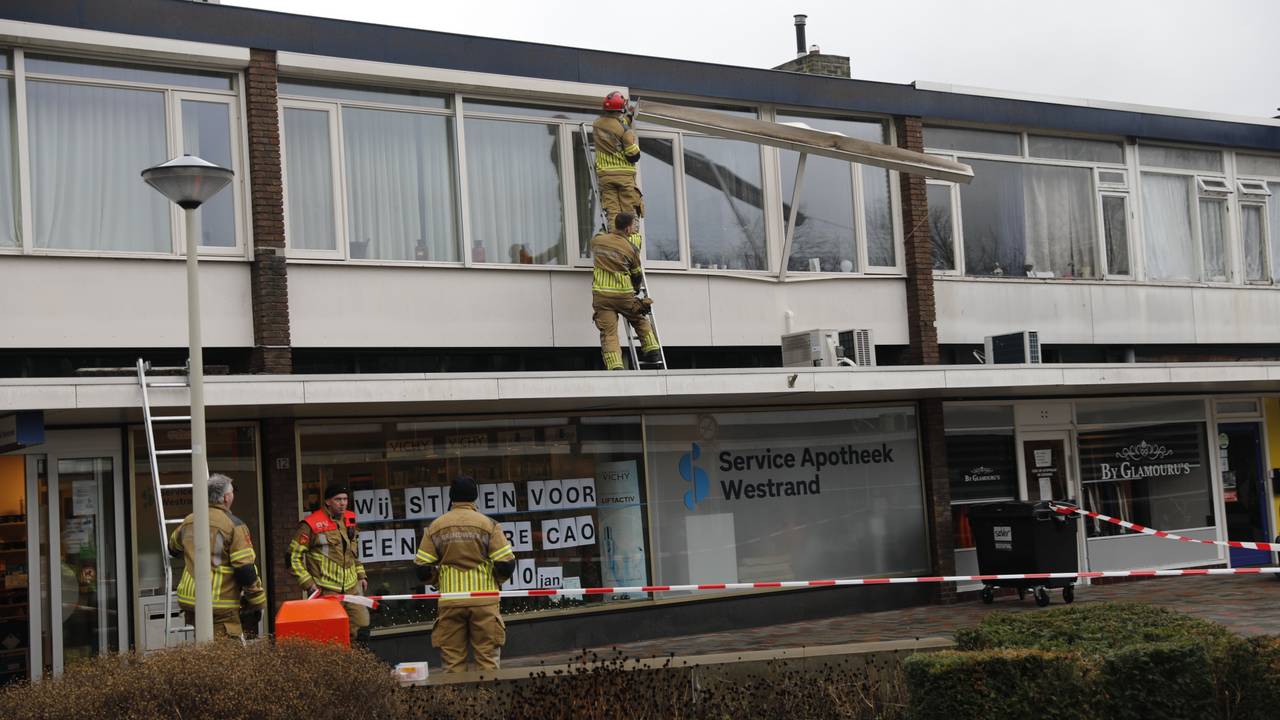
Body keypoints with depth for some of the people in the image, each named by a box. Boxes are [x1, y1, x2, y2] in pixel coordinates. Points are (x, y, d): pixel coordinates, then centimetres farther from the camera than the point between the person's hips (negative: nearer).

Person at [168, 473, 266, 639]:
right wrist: (258, 601, -3)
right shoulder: (234, 525, -10)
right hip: (220, 607, -7)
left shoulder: (189, 521, 11)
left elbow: (172, 548, 31)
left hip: (189, 600, 7)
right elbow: (245, 569, -14)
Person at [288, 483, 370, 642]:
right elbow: (293, 557, -7)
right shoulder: (311, 525, -11)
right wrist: (307, 583, -11)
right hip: (326, 591, -6)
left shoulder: (350, 519, 11)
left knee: (362, 629, 3)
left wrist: (361, 574, 18)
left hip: (352, 587, 6)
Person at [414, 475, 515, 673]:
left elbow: (423, 570, 3)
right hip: (483, 601, -1)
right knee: (487, 660, 3)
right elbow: (506, 565, -5)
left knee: (453, 662, 6)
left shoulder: (435, 527, 4)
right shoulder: (488, 525, -2)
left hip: (449, 603, 2)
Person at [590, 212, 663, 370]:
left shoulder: (597, 240, 7)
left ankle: (615, 366, -17)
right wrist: (636, 290, 33)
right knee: (641, 321, 24)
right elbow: (637, 275, 13)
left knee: (608, 333, -3)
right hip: (624, 294, -1)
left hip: (601, 293, 1)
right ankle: (652, 351, 24)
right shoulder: (631, 248, 2)